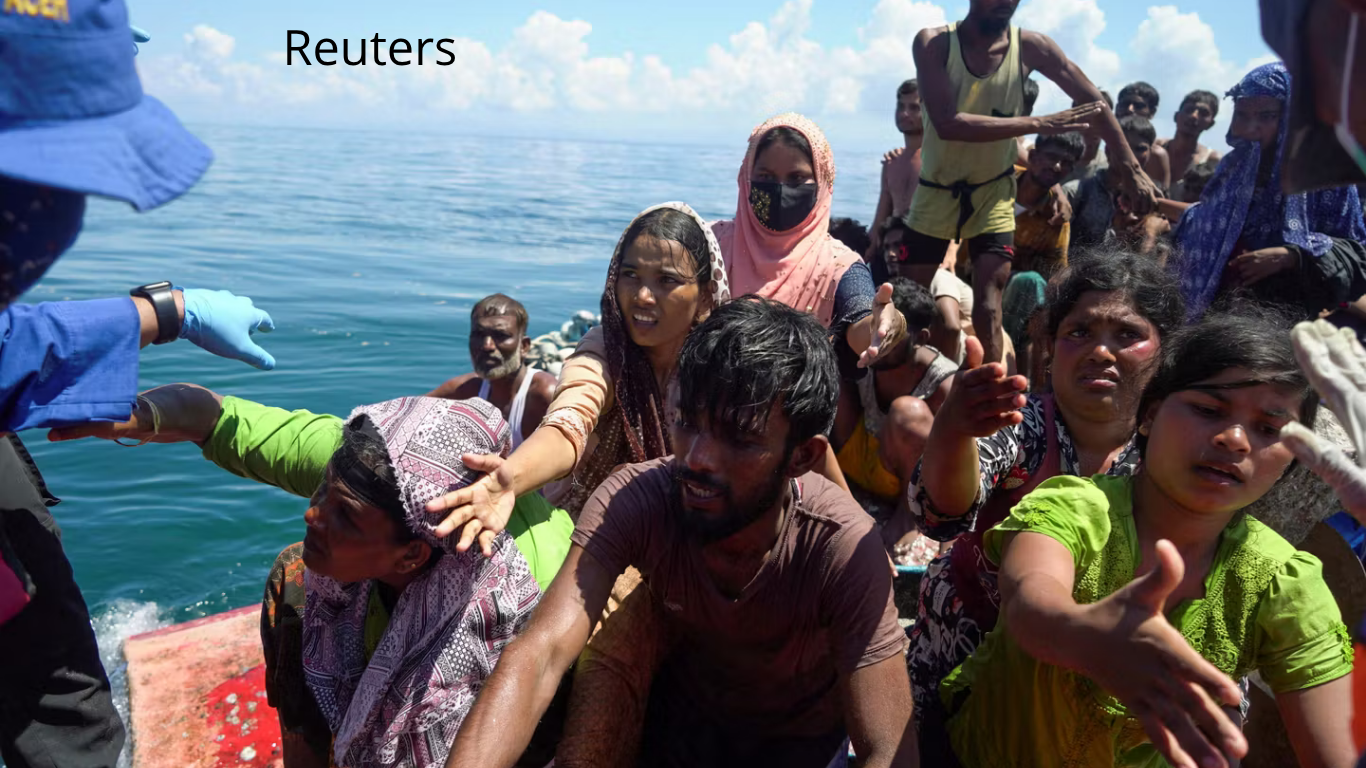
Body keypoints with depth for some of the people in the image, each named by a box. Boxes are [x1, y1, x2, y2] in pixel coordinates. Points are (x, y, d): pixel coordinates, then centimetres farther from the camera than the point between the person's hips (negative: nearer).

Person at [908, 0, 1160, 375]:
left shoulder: (1029, 47, -10)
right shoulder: (933, 43, -17)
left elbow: (1093, 101, -2)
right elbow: (947, 123, -30)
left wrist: (1130, 167, -6)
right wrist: (1038, 124, -33)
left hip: (993, 193, 0)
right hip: (937, 191, 0)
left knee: (988, 308, -9)